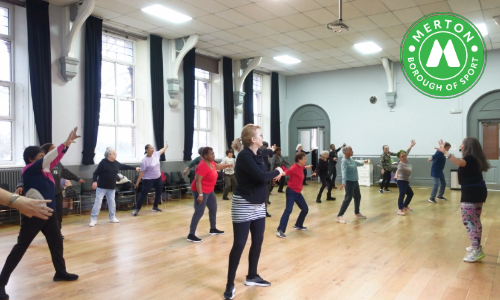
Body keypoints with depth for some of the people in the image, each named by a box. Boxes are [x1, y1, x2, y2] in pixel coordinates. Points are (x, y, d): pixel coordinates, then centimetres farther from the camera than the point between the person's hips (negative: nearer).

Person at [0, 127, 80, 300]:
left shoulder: (45, 169, 7)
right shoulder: (28, 170, -13)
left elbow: (56, 158, 4)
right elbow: (48, 159, -24)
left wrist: (68, 143, -9)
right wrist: (65, 143, -27)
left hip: (48, 213, 8)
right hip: (33, 215, -8)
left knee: (57, 243, 14)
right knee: (20, 248, 0)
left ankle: (61, 272, 29)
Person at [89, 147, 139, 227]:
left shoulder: (116, 163, 6)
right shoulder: (103, 163, -13)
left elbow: (124, 166, 20)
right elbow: (96, 173, -13)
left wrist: (134, 168, 25)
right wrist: (95, 181, -27)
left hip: (111, 187, 6)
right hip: (102, 187, -6)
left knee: (112, 202, 12)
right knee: (98, 202, -4)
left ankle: (112, 218, 24)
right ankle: (93, 219, 3)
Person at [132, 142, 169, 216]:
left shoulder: (155, 154, -3)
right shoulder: (144, 160, -21)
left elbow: (161, 151, 19)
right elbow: (142, 172, -19)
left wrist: (166, 146, 35)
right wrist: (138, 182, -19)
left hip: (158, 178, 7)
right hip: (148, 179, -7)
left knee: (159, 192, 14)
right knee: (144, 194, -5)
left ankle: (155, 207, 30)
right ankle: (137, 209, 4)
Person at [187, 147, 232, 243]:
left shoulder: (211, 162, 2)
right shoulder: (203, 166, -25)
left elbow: (217, 166, 27)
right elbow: (198, 181, -28)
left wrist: (228, 165, 26)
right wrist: (200, 194, -31)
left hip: (209, 190, 10)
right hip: (201, 191, -10)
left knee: (213, 208, 19)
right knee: (199, 212, -12)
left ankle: (213, 229, 33)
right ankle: (191, 235, -9)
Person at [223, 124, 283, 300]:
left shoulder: (257, 155, 9)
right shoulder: (244, 156, -18)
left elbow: (264, 176, 8)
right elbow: (261, 176, -26)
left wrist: (274, 174, -11)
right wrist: (277, 172, -10)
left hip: (258, 205, 9)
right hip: (244, 205, -9)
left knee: (258, 241, 14)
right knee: (239, 245, -3)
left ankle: (252, 276, 31)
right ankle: (230, 284, 11)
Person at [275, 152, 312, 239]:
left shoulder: (300, 167, 7)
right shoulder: (294, 167, -20)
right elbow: (286, 172, -39)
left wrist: (306, 167, 51)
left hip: (297, 192, 9)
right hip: (291, 192, -9)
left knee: (305, 209, 15)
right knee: (288, 210, -21)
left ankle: (298, 225, 34)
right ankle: (280, 230, -23)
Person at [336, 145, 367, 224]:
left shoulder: (351, 159, 8)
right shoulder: (344, 161, -19)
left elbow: (357, 163, 31)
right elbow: (344, 172, -30)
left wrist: (363, 163, 48)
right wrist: (343, 183, -40)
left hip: (355, 181, 9)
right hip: (349, 182, -9)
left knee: (358, 197, 20)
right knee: (348, 198, -13)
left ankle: (357, 213, 39)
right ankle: (339, 216, -10)